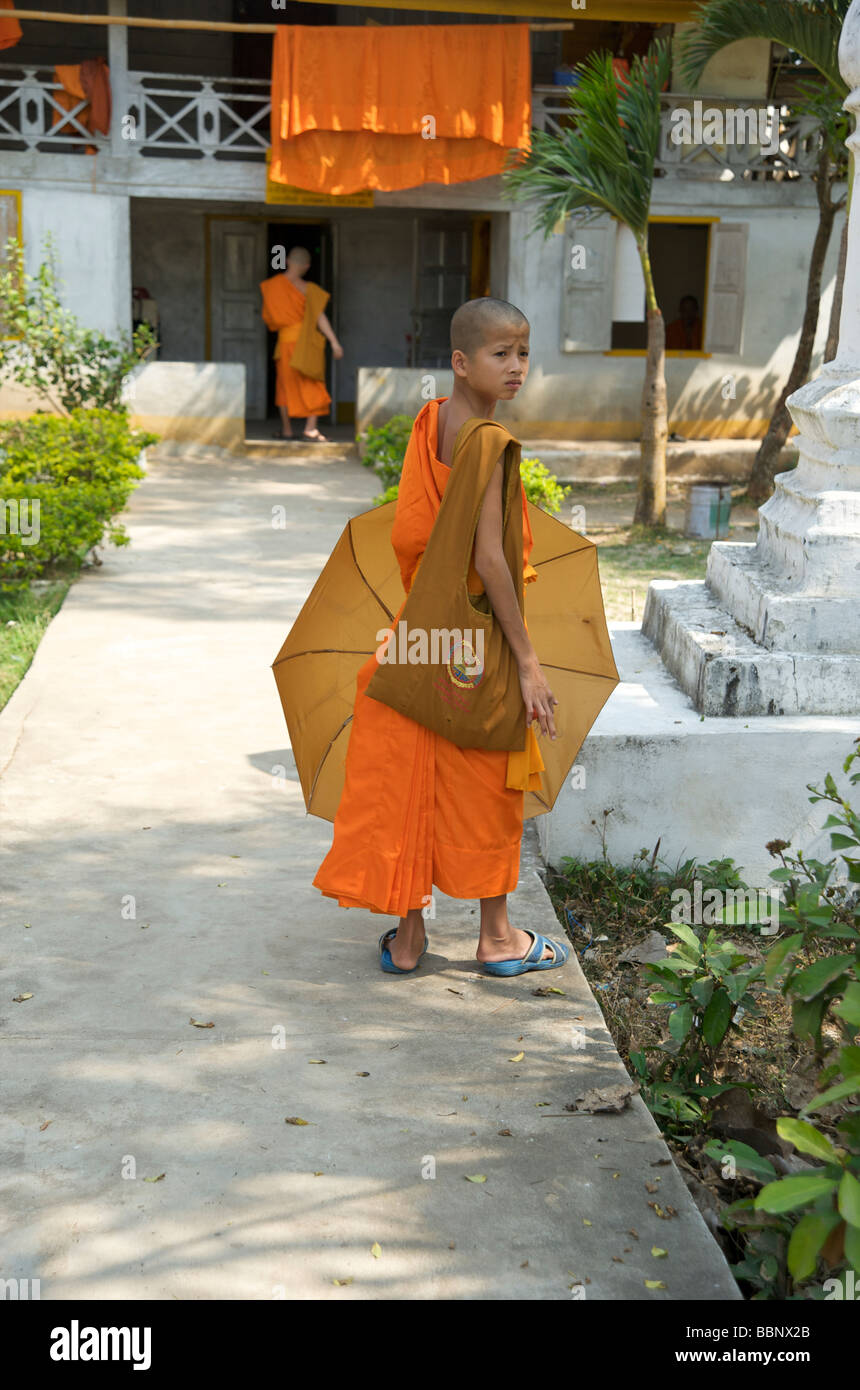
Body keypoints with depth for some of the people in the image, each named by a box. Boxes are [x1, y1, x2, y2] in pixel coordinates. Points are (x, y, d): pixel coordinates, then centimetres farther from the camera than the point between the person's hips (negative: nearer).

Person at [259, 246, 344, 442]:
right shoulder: (307, 288, -9)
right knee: (313, 386, 7)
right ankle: (311, 427, -3)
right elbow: (320, 317, -13)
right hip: (308, 341, -2)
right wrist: (334, 341, -10)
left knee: (286, 384, 13)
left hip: (286, 339, 2)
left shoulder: (271, 285, -1)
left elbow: (268, 319, 6)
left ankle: (286, 429, 15)